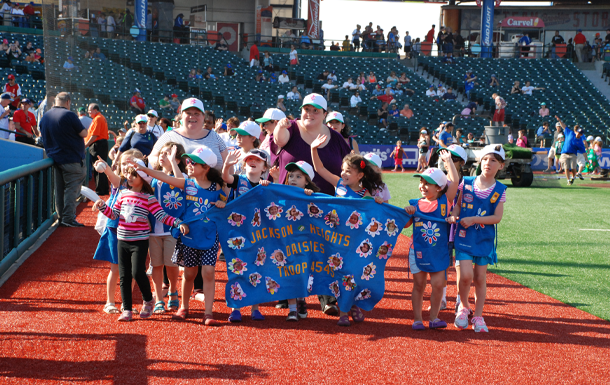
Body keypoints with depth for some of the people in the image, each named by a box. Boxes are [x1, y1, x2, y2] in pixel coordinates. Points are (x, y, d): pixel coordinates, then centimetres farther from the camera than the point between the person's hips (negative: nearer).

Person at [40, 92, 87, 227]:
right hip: (72, 159, -7)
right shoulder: (69, 115, -14)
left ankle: (61, 216, 18)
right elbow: (84, 134, -12)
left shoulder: (45, 116, 9)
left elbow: (42, 135, 21)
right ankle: (69, 218, -9)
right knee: (72, 188, -5)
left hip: (55, 158, 7)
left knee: (59, 189, 14)